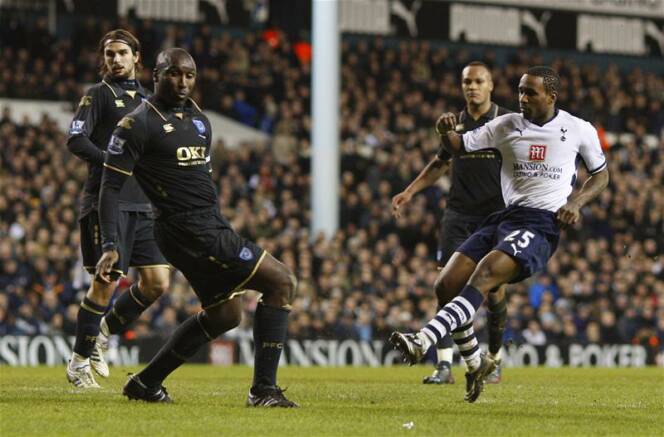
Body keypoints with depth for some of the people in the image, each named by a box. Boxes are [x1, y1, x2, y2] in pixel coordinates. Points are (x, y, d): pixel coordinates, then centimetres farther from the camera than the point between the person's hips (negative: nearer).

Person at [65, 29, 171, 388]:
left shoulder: (144, 99, 19)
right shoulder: (98, 95, -1)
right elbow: (75, 140, -13)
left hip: (142, 206, 6)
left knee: (158, 281, 0)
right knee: (106, 283, -9)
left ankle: (103, 333, 19)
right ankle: (79, 361, 4)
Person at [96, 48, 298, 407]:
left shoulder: (199, 121, 15)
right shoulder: (138, 124, -9)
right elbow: (111, 186, -11)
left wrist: (223, 234, 24)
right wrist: (110, 247, -19)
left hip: (211, 225, 9)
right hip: (188, 230, -9)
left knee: (224, 314, 20)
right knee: (282, 282, -10)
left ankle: (146, 382, 26)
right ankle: (263, 389, -9)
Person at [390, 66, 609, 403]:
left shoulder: (579, 131, 5)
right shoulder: (506, 125, 11)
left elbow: (601, 175, 17)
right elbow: (459, 147, 14)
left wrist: (576, 202, -1)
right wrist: (446, 132, -10)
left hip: (542, 224, -5)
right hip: (504, 217, 5)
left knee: (484, 275, -29)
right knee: (448, 283, -8)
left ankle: (421, 342, -42)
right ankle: (475, 364, 13)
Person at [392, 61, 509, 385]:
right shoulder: (455, 123, 10)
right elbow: (440, 163, 25)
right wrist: (409, 192, 20)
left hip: (495, 213, -3)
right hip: (458, 213, 3)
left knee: (494, 286, -1)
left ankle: (493, 361, 17)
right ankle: (444, 365, -12)